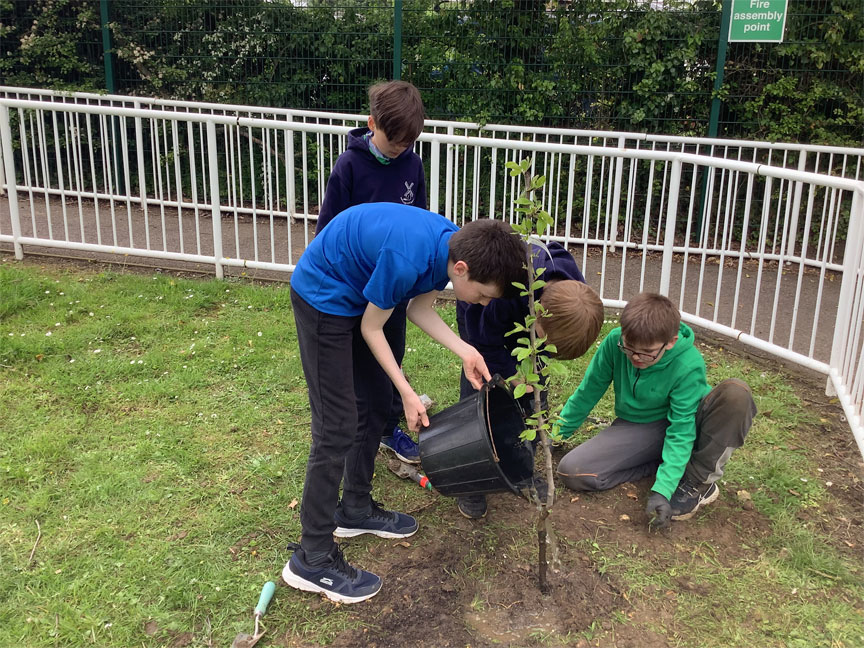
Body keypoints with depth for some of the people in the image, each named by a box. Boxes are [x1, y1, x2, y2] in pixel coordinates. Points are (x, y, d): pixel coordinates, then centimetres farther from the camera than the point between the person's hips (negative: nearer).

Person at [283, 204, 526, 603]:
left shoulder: (455, 244, -10)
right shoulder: (407, 259, -35)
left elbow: (419, 308, 4)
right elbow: (371, 328, -19)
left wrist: (465, 352, -9)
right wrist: (408, 393, -14)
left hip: (354, 296, 9)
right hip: (322, 297, -9)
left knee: (376, 405, 14)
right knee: (337, 428, -9)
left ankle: (355, 510, 31)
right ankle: (312, 559, 0)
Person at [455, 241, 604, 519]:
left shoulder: (573, 295, -31)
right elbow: (487, 344, -29)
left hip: (526, 311, 4)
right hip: (480, 315, -4)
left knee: (535, 391, -2)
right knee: (477, 390, -10)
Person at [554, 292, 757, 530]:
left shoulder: (688, 365, -27)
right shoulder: (615, 341, -19)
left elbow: (681, 430, -28)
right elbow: (590, 389, -3)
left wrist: (662, 490, -36)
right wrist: (558, 432, 6)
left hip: (687, 423, -3)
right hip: (636, 429, 3)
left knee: (735, 393, -34)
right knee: (571, 472, -22)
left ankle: (700, 481, -17)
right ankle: (661, 464, -5)